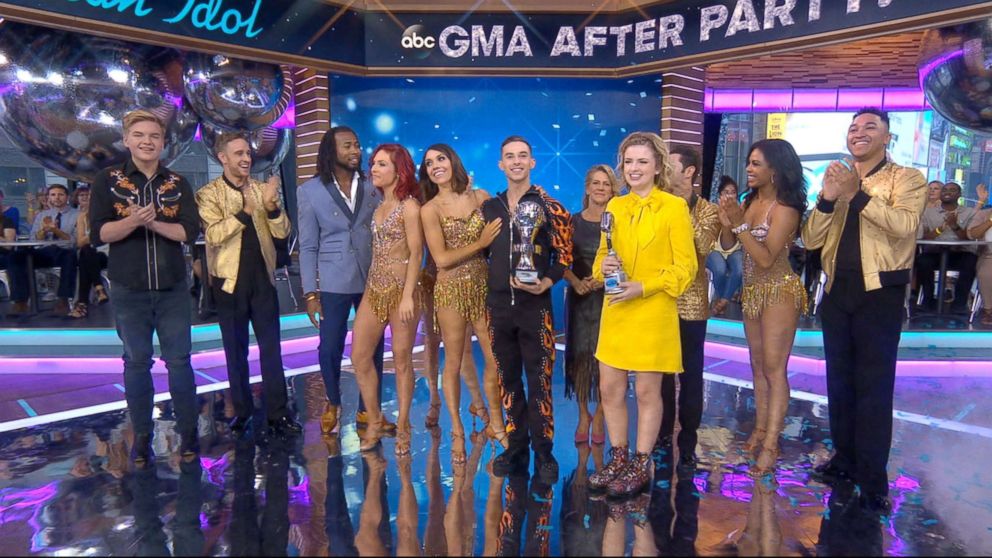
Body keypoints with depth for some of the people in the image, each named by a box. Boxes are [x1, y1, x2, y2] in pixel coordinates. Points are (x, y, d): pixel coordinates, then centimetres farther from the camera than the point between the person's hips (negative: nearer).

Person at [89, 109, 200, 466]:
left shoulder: (177, 184, 4)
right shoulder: (108, 181, 0)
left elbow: (191, 231, -6)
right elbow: (98, 233, -8)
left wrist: (154, 223, -21)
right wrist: (133, 220, -25)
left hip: (173, 289, 1)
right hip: (128, 290, -1)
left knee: (179, 360, 5)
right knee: (137, 362, 8)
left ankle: (188, 433, 16)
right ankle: (141, 437, 19)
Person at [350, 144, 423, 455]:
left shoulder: (409, 206, -7)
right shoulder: (380, 206, 15)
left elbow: (416, 253, -12)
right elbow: (377, 249, 14)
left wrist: (408, 295, -18)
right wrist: (374, 283, 9)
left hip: (400, 289, -7)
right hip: (374, 288, 7)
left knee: (401, 359, 3)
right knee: (359, 357, 5)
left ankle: (402, 427, 17)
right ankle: (374, 422, 20)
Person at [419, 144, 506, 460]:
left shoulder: (480, 196, 5)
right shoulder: (430, 210, -2)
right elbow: (441, 259, -10)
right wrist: (480, 243, -11)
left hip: (484, 285, 3)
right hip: (451, 290, -2)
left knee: (495, 357, 5)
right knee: (454, 362, 6)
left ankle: (495, 422, 25)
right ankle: (457, 431, 20)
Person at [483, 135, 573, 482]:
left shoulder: (548, 206, -2)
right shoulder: (489, 207, 10)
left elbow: (564, 253, -3)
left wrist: (545, 283, -18)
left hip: (535, 306, -4)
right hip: (498, 305, 4)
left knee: (539, 381, 1)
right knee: (508, 379, 11)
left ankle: (543, 451, 14)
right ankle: (516, 447, 24)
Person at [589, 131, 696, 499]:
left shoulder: (674, 207, -6)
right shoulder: (614, 207, 9)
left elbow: (685, 267, -7)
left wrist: (644, 287, -17)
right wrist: (603, 266, -8)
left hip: (653, 313, -5)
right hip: (615, 313, 5)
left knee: (648, 392, 6)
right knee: (610, 389, 9)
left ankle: (641, 466, 22)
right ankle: (618, 459, 27)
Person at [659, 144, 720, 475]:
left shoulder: (707, 210, 1)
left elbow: (703, 246, -18)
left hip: (690, 304, -2)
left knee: (690, 376, 6)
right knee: (660, 374, 10)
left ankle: (687, 446, 17)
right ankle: (662, 439, 23)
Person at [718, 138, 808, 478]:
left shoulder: (784, 208, -14)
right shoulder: (750, 201, 6)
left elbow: (766, 258, -22)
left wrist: (740, 223, -24)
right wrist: (728, 223, -14)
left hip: (779, 292, -8)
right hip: (752, 291, 8)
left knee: (774, 368, -5)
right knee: (758, 366, 13)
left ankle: (770, 445, -1)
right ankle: (760, 429, 23)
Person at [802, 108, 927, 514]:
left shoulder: (907, 178, -1)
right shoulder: (836, 181, 12)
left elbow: (905, 225, -21)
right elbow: (811, 240, 2)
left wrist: (858, 194, -26)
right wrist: (827, 199, -12)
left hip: (880, 293, -5)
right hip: (837, 290, 5)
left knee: (873, 386, -2)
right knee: (839, 380, 13)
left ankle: (873, 480, 7)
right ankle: (844, 458, 28)